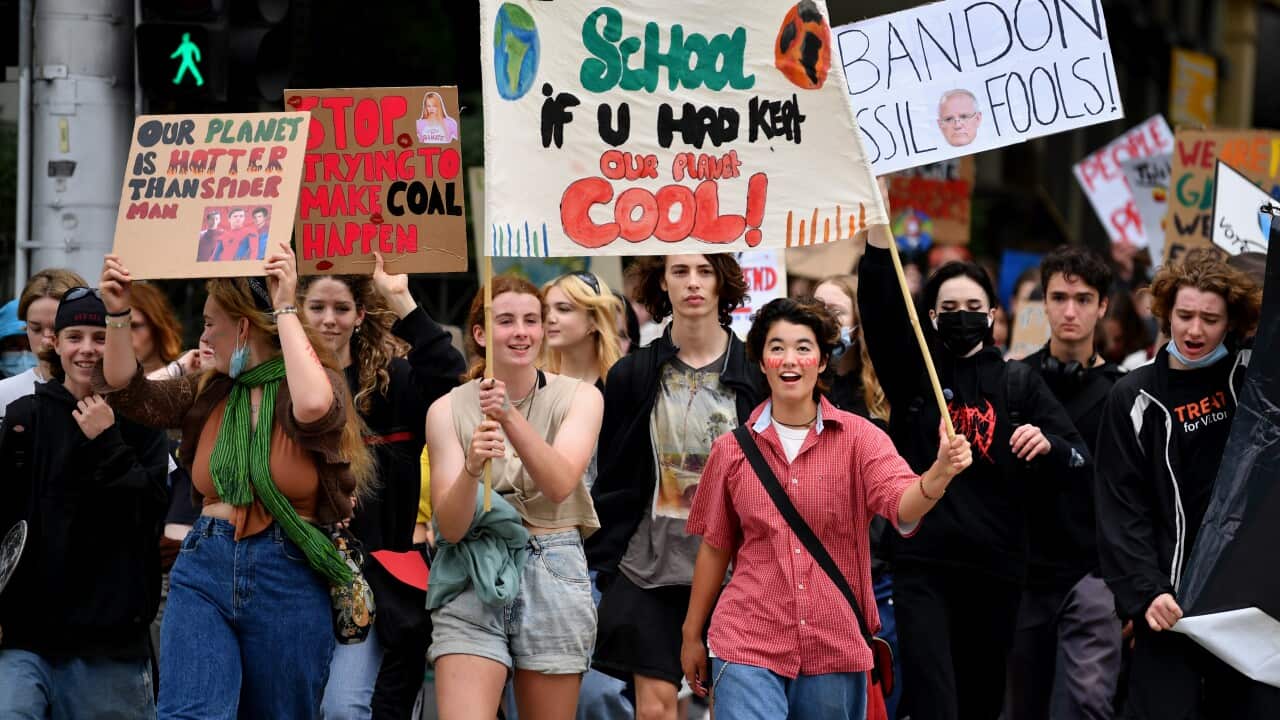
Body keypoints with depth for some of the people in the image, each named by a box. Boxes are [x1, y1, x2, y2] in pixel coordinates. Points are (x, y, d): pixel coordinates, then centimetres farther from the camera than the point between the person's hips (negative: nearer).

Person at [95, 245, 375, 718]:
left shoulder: (321, 382, -5)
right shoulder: (209, 391, 12)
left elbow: (313, 406, -28)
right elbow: (128, 394, 7)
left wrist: (285, 309, -23)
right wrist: (118, 314, -5)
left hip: (288, 581, -3)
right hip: (204, 574, 3)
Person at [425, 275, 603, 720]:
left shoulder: (579, 398, 1)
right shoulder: (449, 409, 0)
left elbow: (560, 485, -17)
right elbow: (450, 527, -7)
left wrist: (511, 417, -30)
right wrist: (471, 467, -26)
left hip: (552, 575, 1)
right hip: (470, 581, -1)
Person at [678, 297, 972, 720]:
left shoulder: (859, 438, -2)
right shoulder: (732, 450, 2)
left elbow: (902, 505, -19)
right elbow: (715, 546, 11)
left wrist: (939, 474, -40)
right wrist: (691, 634, 14)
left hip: (836, 649, 1)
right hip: (749, 648, 0)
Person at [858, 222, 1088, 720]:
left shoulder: (1020, 383, 9)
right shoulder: (912, 370, 6)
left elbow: (1081, 462, 5)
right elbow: (880, 304, -11)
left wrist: (1049, 445, -18)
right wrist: (878, 226, -23)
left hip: (995, 567, 2)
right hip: (922, 565, -2)